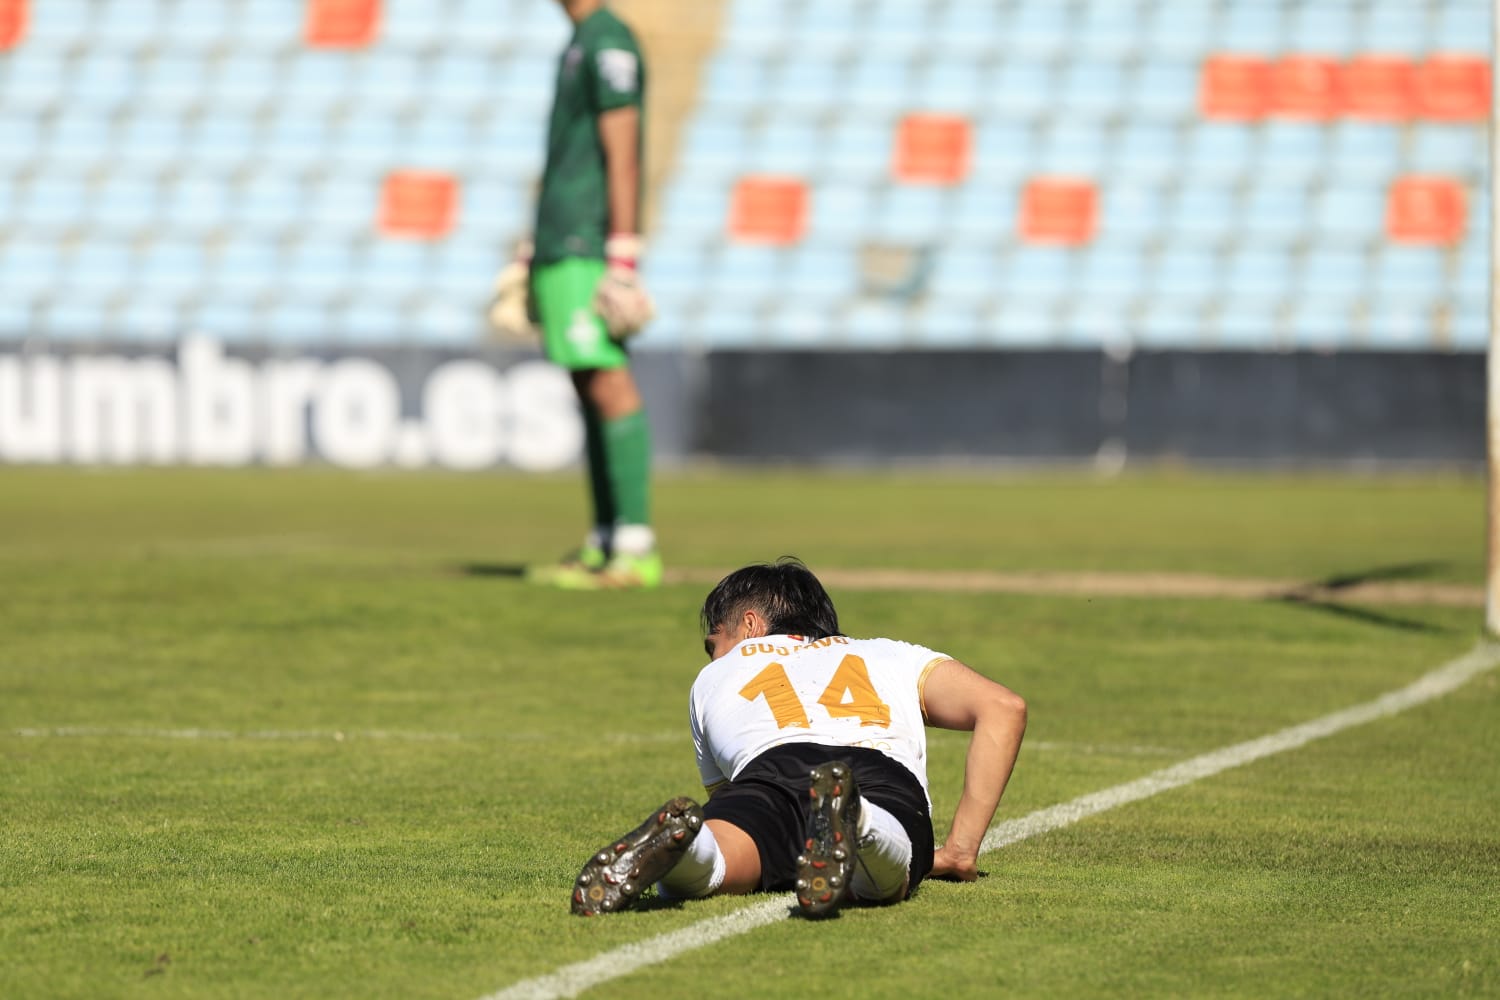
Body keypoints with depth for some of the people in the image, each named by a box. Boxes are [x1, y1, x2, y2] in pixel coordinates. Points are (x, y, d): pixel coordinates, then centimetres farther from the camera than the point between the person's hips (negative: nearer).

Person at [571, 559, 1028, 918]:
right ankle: (851, 823, -61)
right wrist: (962, 848, 25)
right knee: (876, 877, -28)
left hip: (771, 766, 0)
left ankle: (672, 838, -54)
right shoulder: (891, 655, 41)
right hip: (888, 777, 0)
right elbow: (1003, 707, 26)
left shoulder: (712, 679, 41)